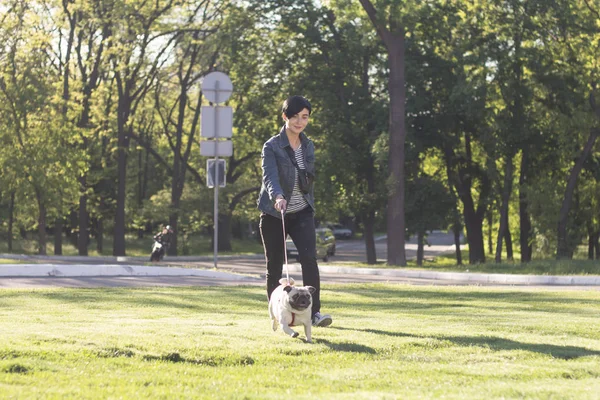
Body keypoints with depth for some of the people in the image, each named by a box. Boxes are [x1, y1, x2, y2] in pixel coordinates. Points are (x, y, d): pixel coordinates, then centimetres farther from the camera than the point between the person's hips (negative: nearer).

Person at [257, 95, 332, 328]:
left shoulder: (308, 146, 8)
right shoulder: (272, 147, -9)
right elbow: (269, 176, -25)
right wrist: (277, 197, -44)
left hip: (302, 213, 3)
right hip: (274, 214, -3)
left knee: (309, 258, -16)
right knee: (274, 265, 3)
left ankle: (315, 312, -21)